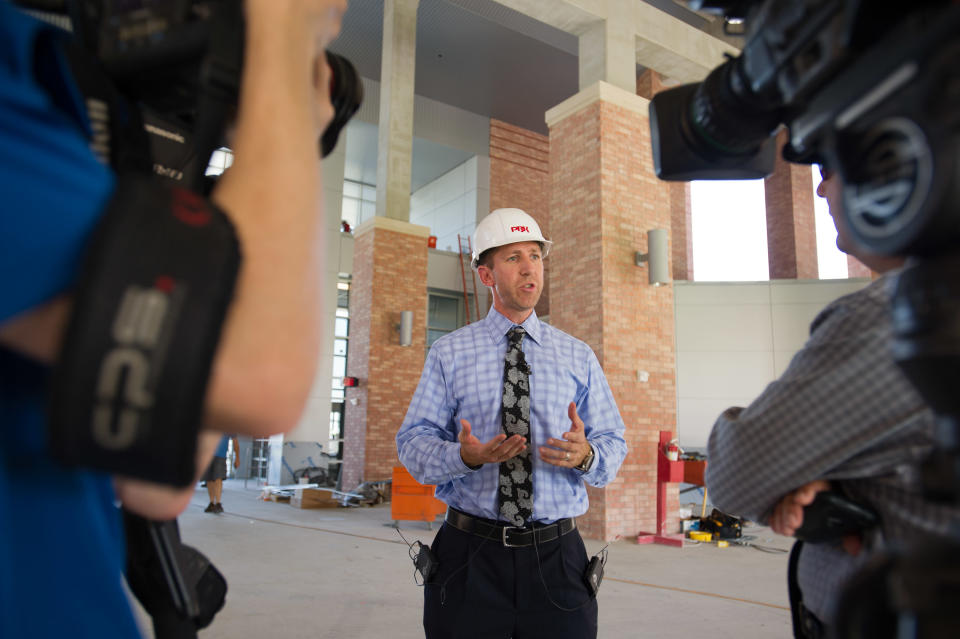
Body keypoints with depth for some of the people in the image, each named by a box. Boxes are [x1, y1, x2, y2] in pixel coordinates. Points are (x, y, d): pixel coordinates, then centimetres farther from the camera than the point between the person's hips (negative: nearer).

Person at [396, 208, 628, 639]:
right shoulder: (449, 353, 2)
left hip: (555, 558, 2)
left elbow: (613, 446, 4)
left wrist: (585, 454, -19)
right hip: (470, 555, -1)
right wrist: (465, 456, -23)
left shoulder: (578, 357, 6)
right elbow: (413, 442, -3)